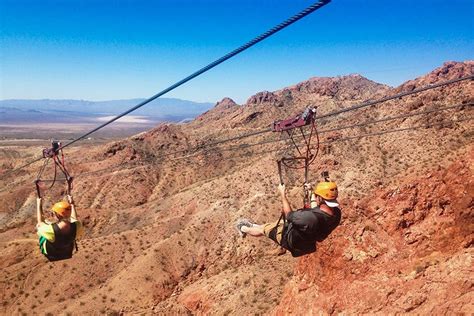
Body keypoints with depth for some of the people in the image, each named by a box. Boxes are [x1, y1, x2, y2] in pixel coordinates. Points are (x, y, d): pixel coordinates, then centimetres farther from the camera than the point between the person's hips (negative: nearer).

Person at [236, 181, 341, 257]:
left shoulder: (310, 217, -44)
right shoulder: (336, 213, -23)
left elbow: (289, 215, -24)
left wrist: (283, 195, -14)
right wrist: (312, 195, 12)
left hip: (291, 240, -7)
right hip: (309, 239, 7)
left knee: (263, 229, 16)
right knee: (280, 221, 27)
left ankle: (243, 229, 45)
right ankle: (254, 226, 51)